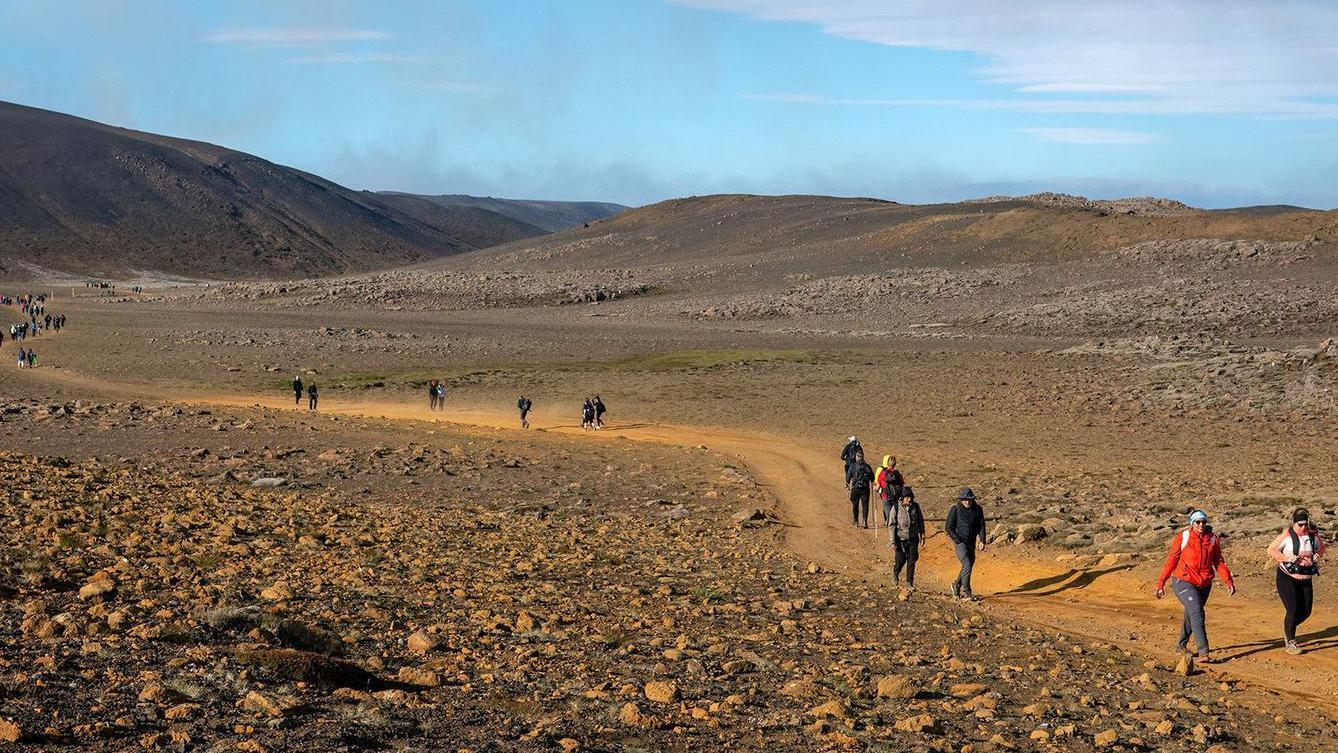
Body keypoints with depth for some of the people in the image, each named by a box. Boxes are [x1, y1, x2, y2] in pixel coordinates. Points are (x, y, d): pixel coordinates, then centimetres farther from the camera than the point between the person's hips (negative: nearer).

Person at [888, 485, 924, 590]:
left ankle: (909, 583, 12)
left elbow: (921, 521, 12)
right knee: (900, 560, 3)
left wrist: (922, 536, 11)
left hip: (913, 539, 3)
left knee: (912, 562, 2)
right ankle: (895, 574, 34)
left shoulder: (915, 506, -1)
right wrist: (893, 541, -11)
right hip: (901, 539, -3)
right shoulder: (896, 508, -10)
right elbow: (891, 525, -8)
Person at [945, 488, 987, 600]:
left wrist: (982, 541, -4)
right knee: (967, 566, -17)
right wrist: (957, 540, -12)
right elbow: (948, 527, -6)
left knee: (969, 566, 11)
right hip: (960, 542, -5)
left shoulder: (977, 510, 4)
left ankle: (956, 586, 34)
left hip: (971, 543, 5)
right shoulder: (955, 510, -8)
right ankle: (967, 593, -11)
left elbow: (981, 525, 7)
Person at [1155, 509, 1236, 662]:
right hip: (1184, 582, -5)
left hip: (1204, 585, 5)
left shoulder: (1213, 539, 3)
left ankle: (1182, 644, 38)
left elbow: (1219, 562, 9)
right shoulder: (1183, 538, -9)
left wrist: (1228, 581, -3)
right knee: (1197, 613, -19)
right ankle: (1203, 652, -24)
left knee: (1191, 615, 17)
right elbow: (1171, 560, -4)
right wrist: (1160, 583, -5)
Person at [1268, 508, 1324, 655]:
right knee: (1293, 610, -10)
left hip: (1306, 580, 5)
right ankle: (1290, 642, 7)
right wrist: (1287, 558, -21)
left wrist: (1318, 555, -5)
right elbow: (1271, 550, -8)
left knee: (1305, 611, 8)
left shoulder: (1313, 534, -3)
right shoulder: (1287, 535, -14)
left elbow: (1321, 547, 17)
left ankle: (1288, 628, 37)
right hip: (1287, 578, -5)